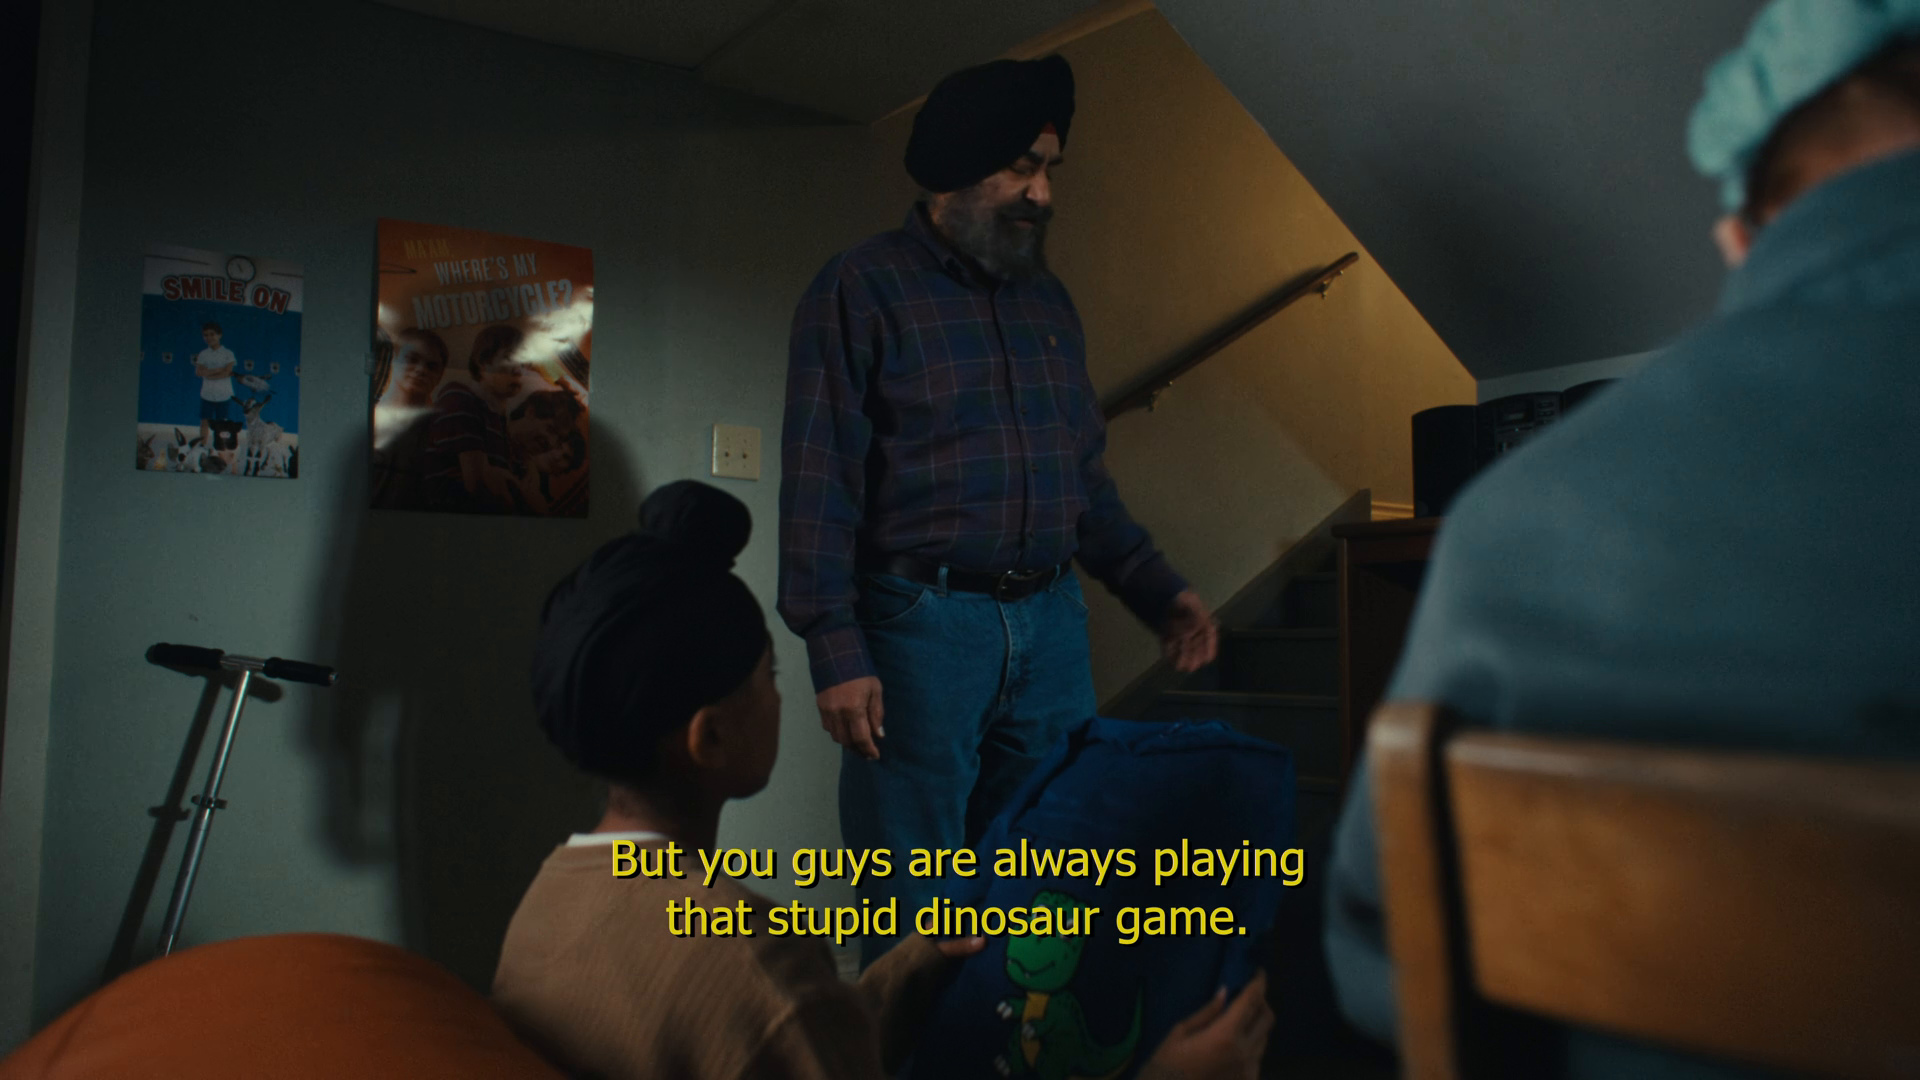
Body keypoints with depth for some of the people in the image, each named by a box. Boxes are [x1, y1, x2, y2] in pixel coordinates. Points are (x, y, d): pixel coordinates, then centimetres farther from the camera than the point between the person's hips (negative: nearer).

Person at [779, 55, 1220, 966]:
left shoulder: (1047, 300, 16)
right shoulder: (861, 290, -2)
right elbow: (819, 483, -8)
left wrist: (1157, 591, 10)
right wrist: (837, 652, -14)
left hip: (1050, 623, 6)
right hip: (921, 622, -5)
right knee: (919, 909, 1)